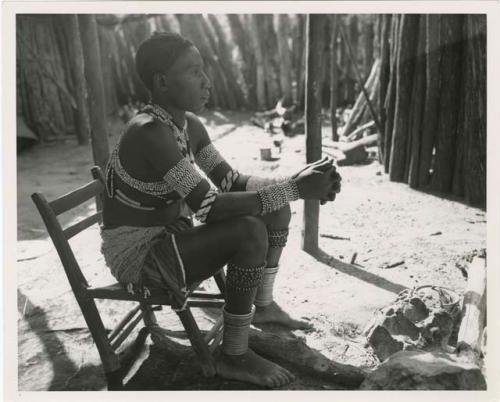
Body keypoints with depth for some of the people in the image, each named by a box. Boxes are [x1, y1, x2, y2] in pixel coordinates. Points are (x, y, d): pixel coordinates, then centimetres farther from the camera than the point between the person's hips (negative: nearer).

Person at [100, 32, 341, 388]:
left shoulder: (189, 124, 0)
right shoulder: (148, 132, -28)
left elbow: (231, 182, 1)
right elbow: (209, 207, -32)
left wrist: (297, 181, -14)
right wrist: (294, 190, -30)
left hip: (170, 237, 9)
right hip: (138, 254, -8)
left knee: (277, 205, 3)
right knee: (251, 232, -29)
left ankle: (263, 305, 17)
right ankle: (234, 356, -11)